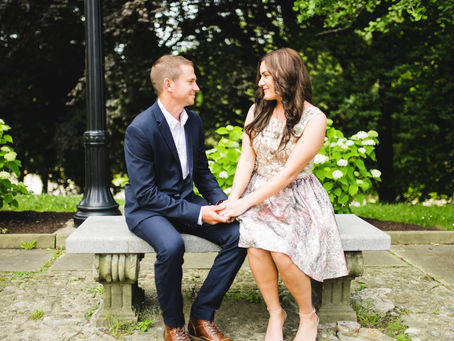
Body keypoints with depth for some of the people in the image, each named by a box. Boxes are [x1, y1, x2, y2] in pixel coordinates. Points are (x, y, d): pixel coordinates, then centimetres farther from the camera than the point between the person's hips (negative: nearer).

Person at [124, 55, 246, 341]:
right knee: (172, 245, -38)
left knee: (238, 235, -16)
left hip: (186, 200, 7)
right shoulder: (140, 129, -19)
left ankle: (202, 317, -5)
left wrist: (222, 201, -6)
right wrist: (197, 214, -25)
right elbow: (145, 193, -21)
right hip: (147, 208, -6)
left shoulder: (194, 121, 4)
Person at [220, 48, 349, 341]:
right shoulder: (257, 110, 6)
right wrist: (234, 199, -13)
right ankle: (275, 313, -5)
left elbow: (289, 172, -16)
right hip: (259, 193, 3)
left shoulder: (314, 118, -11)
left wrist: (246, 202, -19)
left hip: (296, 196, -3)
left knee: (282, 253, -27)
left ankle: (308, 315, 2)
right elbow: (247, 158, 2)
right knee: (256, 245, -27)